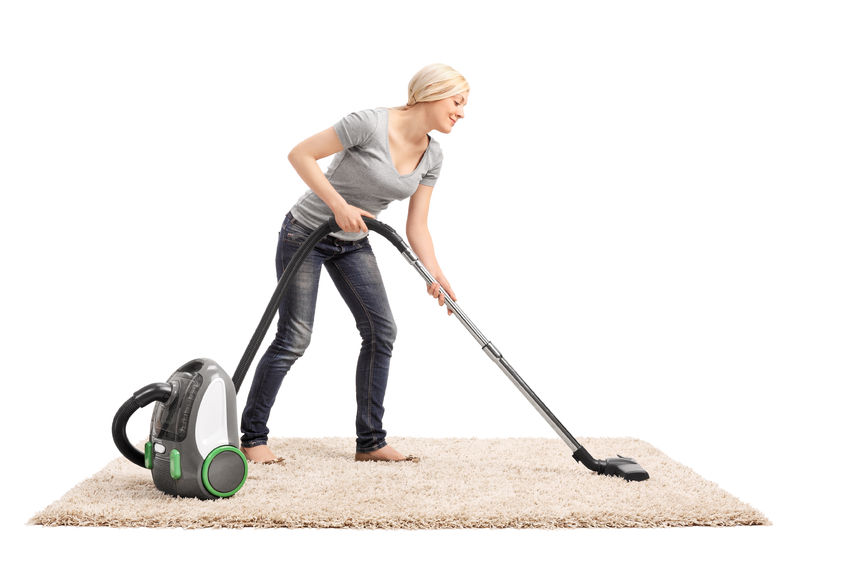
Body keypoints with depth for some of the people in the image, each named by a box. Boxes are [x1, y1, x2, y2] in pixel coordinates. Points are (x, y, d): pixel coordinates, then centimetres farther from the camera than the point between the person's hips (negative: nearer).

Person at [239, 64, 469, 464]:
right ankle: (252, 436, 9)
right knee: (294, 338, -7)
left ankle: (370, 442, 6)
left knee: (381, 330, -3)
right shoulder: (371, 123, -24)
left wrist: (436, 274, -17)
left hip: (353, 244, 7)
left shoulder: (432, 157, -3)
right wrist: (339, 205, -27)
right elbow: (300, 154, -20)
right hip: (307, 232, -7)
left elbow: (416, 227, -2)